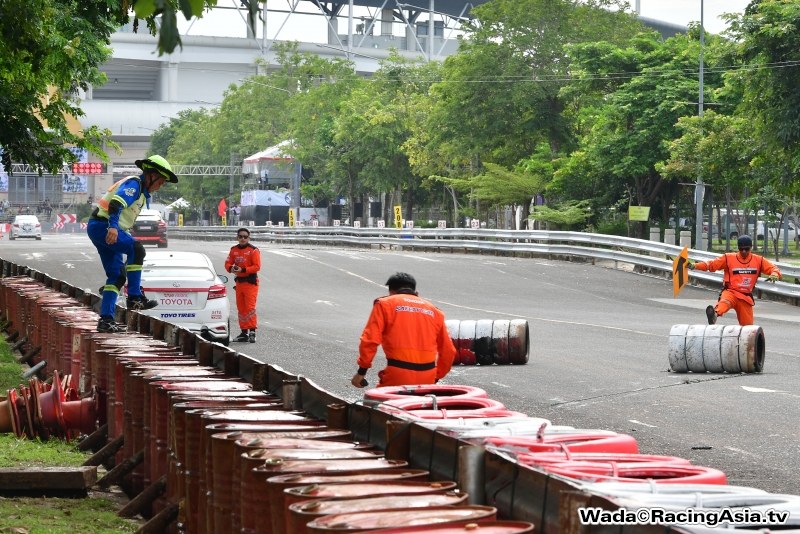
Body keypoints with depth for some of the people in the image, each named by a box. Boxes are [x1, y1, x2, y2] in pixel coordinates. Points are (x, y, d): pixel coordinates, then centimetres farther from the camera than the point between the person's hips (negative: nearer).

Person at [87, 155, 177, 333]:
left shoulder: (143, 191, 21)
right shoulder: (134, 184, -11)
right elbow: (116, 202, -29)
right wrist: (113, 227, -42)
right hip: (102, 225, -11)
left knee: (117, 275, 7)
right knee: (136, 249, -26)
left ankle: (106, 319, 6)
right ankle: (135, 297, -25)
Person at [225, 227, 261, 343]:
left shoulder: (253, 250, -8)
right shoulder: (234, 250, 9)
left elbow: (257, 266, -14)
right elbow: (228, 263, 10)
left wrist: (243, 270, -22)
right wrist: (231, 268, -13)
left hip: (250, 282, -6)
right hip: (239, 282, 6)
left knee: (250, 307, -12)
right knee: (241, 308, 9)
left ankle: (252, 331, -13)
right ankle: (244, 332, 16)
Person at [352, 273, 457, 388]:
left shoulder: (385, 304, 8)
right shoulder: (434, 311, 18)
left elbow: (370, 340, -4)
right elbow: (448, 350, 17)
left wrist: (362, 371, 1)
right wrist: (436, 377, 28)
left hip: (398, 375, -4)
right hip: (427, 379, 4)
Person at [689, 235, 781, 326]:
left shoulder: (759, 260, 8)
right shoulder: (729, 258, 3)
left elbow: (773, 268, 7)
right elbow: (711, 264, 0)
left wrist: (775, 274, -18)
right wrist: (695, 266, -15)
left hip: (746, 298, 4)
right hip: (731, 292, -4)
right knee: (725, 301, -40)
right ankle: (715, 314, -70)